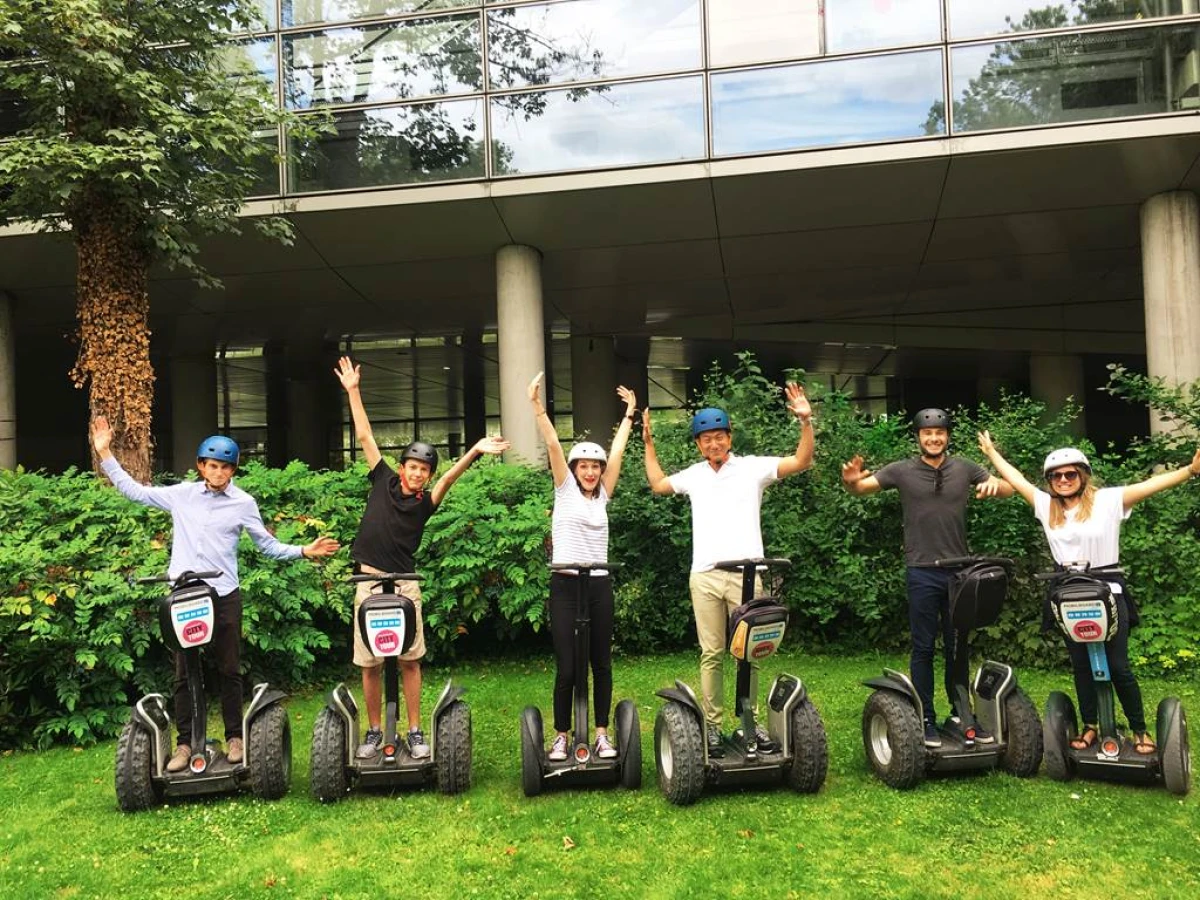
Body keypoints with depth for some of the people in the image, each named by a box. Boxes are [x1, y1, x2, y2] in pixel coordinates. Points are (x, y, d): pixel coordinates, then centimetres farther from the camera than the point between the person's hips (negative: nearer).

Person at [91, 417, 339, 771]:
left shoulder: (243, 503, 3)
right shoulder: (181, 494, 6)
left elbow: (269, 546, 8)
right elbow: (134, 491, 12)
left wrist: (303, 551, -5)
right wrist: (105, 455, 9)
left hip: (224, 596, -1)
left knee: (229, 671, 7)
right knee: (183, 673, 6)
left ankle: (234, 738, 18)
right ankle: (184, 742, 14)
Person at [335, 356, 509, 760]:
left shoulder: (425, 501, 1)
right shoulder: (384, 480, 5)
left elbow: (450, 477, -16)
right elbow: (365, 436, 6)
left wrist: (474, 451, -32)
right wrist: (353, 391, 7)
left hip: (405, 585, -1)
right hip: (369, 581, 1)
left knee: (410, 660, 2)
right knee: (370, 663, 6)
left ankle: (415, 732, 11)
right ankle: (374, 732, 19)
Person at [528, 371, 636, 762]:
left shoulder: (602, 495, 11)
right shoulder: (565, 490, 3)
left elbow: (616, 453, 10)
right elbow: (553, 445, -7)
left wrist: (629, 415, 12)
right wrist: (537, 406, -14)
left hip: (599, 585, 4)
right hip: (565, 585, -4)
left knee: (601, 663, 7)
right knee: (566, 666, -3)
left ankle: (602, 734, 17)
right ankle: (561, 736, 10)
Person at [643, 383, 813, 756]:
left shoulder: (753, 467, 4)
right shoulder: (694, 475, 15)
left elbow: (801, 461, -2)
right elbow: (658, 484, 30)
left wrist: (805, 422, -15)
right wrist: (648, 442, 28)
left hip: (746, 574, -2)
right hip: (705, 576, 2)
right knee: (711, 654, 4)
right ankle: (712, 725, 8)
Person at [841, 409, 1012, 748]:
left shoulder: (964, 468, 7)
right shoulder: (902, 471, 0)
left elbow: (1009, 490, 11)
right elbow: (861, 487, -5)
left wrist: (994, 483, -13)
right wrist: (851, 480, -29)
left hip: (959, 569, 3)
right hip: (922, 572, -2)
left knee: (958, 647, 12)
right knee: (924, 648, 4)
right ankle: (926, 720, 12)